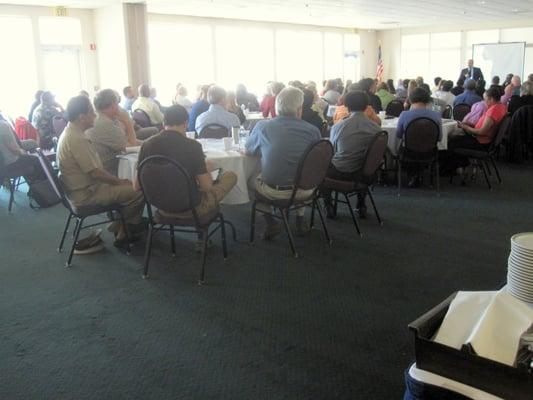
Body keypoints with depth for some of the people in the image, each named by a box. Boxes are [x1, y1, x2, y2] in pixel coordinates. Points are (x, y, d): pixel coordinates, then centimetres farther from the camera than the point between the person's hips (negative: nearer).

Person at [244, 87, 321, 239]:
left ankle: (270, 223, 19)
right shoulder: (313, 130, -7)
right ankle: (300, 219, 35)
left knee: (253, 179, 29)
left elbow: (248, 151, 10)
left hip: (272, 192, -2)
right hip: (303, 192, 2)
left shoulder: (262, 126, -8)